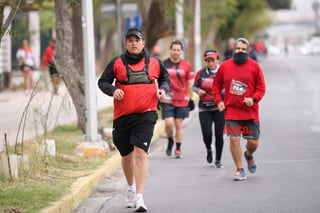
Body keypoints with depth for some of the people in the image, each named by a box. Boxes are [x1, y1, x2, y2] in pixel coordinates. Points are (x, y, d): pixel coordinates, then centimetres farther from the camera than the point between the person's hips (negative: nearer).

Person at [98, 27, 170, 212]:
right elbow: (103, 82, 7)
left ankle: (139, 197, -19)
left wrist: (163, 89, 2)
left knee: (140, 153, -16)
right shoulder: (117, 63, 4)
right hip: (122, 115, 2)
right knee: (126, 155, 14)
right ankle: (131, 188, 40)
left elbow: (165, 78, 23)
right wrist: (113, 90, -13)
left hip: (146, 115, -2)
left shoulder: (154, 63, 7)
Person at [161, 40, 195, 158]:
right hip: (167, 99, -1)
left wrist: (191, 99, 8)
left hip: (182, 100, 1)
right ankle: (170, 142, 16)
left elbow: (189, 84, 9)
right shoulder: (163, 64, 2)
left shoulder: (186, 66, 3)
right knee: (169, 123, -12)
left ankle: (178, 149, 12)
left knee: (178, 124, 3)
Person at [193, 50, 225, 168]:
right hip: (204, 109, 1)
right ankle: (209, 150, 24)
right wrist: (198, 91, -4)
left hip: (219, 108, -1)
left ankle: (218, 160, 18)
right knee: (207, 134, -10)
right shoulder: (201, 73, 5)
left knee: (219, 135, 0)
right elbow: (194, 86, 18)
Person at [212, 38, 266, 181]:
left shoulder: (254, 66, 1)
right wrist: (219, 101, 0)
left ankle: (249, 156, 37)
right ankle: (240, 170, 1)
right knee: (234, 139, -11)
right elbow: (216, 85, 14)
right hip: (231, 111, 0)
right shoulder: (225, 66, 4)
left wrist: (253, 99, -14)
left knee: (253, 142, 1)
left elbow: (261, 88, 3)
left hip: (250, 111, 0)